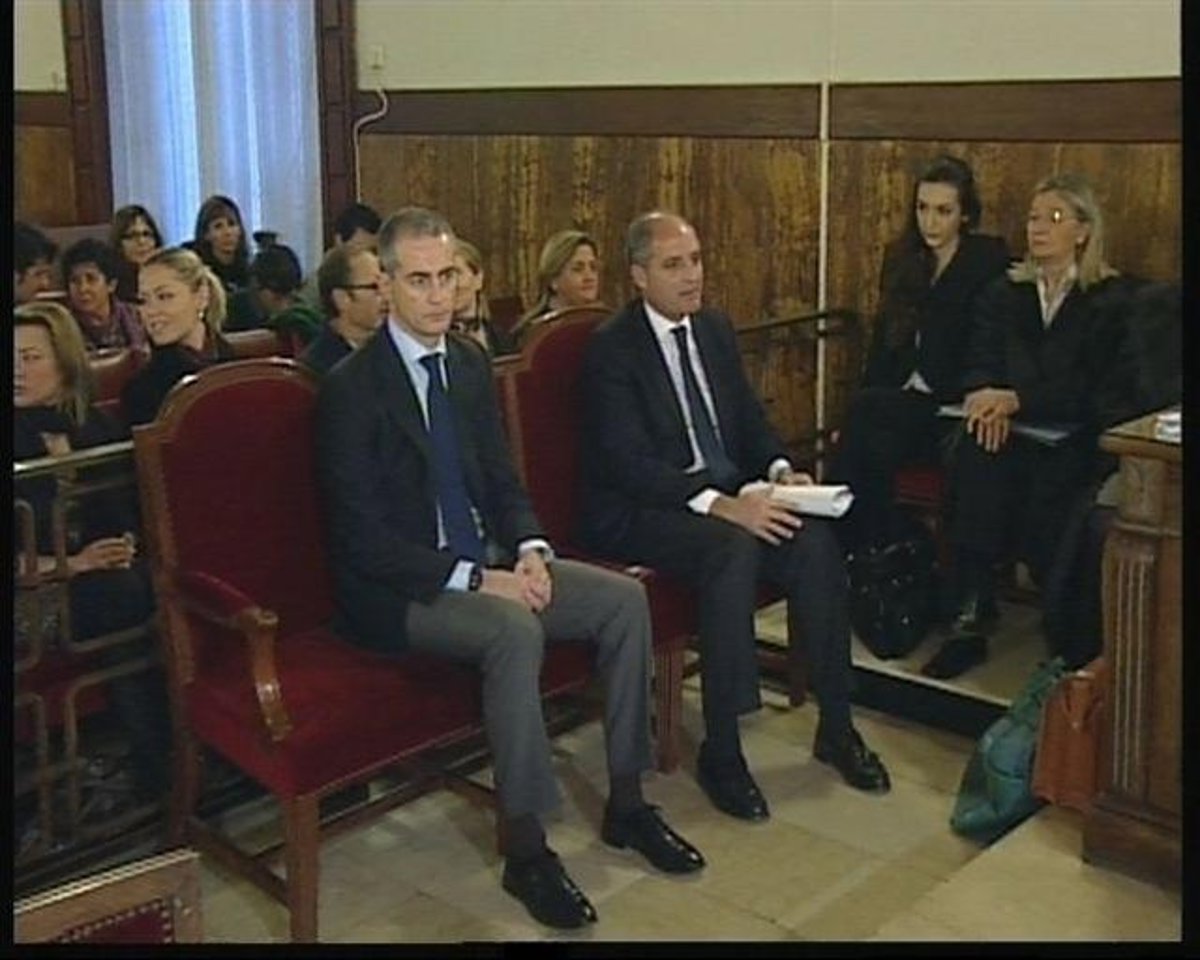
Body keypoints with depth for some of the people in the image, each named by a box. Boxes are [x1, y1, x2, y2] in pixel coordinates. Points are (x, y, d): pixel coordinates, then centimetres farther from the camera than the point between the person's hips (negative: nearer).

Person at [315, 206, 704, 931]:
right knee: (516, 631, -34)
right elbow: (363, 540, -18)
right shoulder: (351, 388, -14)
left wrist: (529, 549, -7)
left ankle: (626, 803, 5)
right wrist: (476, 580, -23)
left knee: (624, 599, -8)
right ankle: (525, 848, -19)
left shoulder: (471, 365, 7)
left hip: (487, 559, 7)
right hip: (400, 587, -7)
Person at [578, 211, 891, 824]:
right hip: (641, 512, -6)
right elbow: (628, 463, -20)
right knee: (733, 548, -34)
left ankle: (836, 728, -6)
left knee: (816, 541, -20)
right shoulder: (612, 348, -11)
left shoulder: (715, 329, 12)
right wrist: (717, 504, -31)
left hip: (726, 496, 7)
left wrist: (779, 469, -5)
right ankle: (721, 753, -25)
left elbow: (749, 418, 17)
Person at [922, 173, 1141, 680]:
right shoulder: (1004, 292, 19)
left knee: (1044, 486, -35)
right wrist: (987, 400, -16)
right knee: (977, 451, -32)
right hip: (1011, 428, 3)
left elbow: (1096, 391, -7)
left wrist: (1017, 400, -20)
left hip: (1081, 438, -3)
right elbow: (980, 364, 8)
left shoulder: (1112, 300, 5)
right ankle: (970, 616, -34)